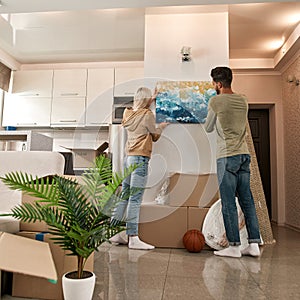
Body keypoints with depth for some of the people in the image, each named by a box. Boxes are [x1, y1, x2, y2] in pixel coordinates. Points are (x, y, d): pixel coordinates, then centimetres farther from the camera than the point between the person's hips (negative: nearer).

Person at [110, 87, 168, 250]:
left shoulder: (127, 112, 13)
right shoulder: (147, 114, -7)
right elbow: (155, 137, 4)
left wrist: (151, 100, 40)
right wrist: (161, 126, 23)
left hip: (128, 157, 8)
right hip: (140, 159, -8)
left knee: (123, 196, 12)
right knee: (135, 199, -8)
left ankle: (115, 233, 19)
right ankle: (133, 238, -4)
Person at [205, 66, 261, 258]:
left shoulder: (215, 101, -5)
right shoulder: (243, 101, 12)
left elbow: (208, 128, 6)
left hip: (227, 156, -6)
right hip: (244, 154, 6)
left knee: (229, 203, -1)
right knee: (247, 200, 9)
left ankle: (234, 246, 4)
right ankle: (254, 244, 14)